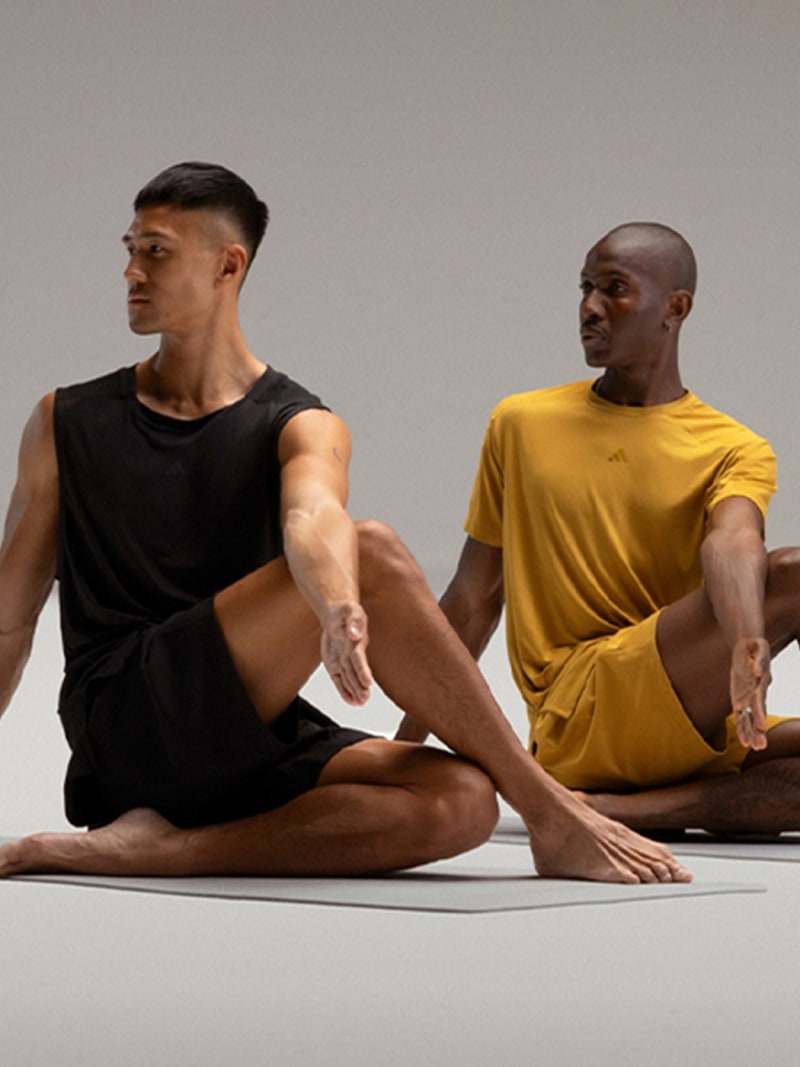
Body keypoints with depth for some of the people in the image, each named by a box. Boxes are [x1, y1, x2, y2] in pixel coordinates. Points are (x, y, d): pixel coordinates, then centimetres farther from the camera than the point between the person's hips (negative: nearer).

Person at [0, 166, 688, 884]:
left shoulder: (301, 428, 9)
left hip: (256, 744, 2)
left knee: (462, 803, -26)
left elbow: (313, 517, -17)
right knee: (373, 553, -24)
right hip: (123, 721, -2)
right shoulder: (66, 423, 14)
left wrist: (339, 610, -39)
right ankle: (554, 820, -23)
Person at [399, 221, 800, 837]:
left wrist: (747, 644, -38)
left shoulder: (735, 451, 9)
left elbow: (731, 543, -16)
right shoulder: (522, 425, 14)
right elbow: (473, 598, 18)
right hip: (577, 718, -3)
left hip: (699, 730, 3)